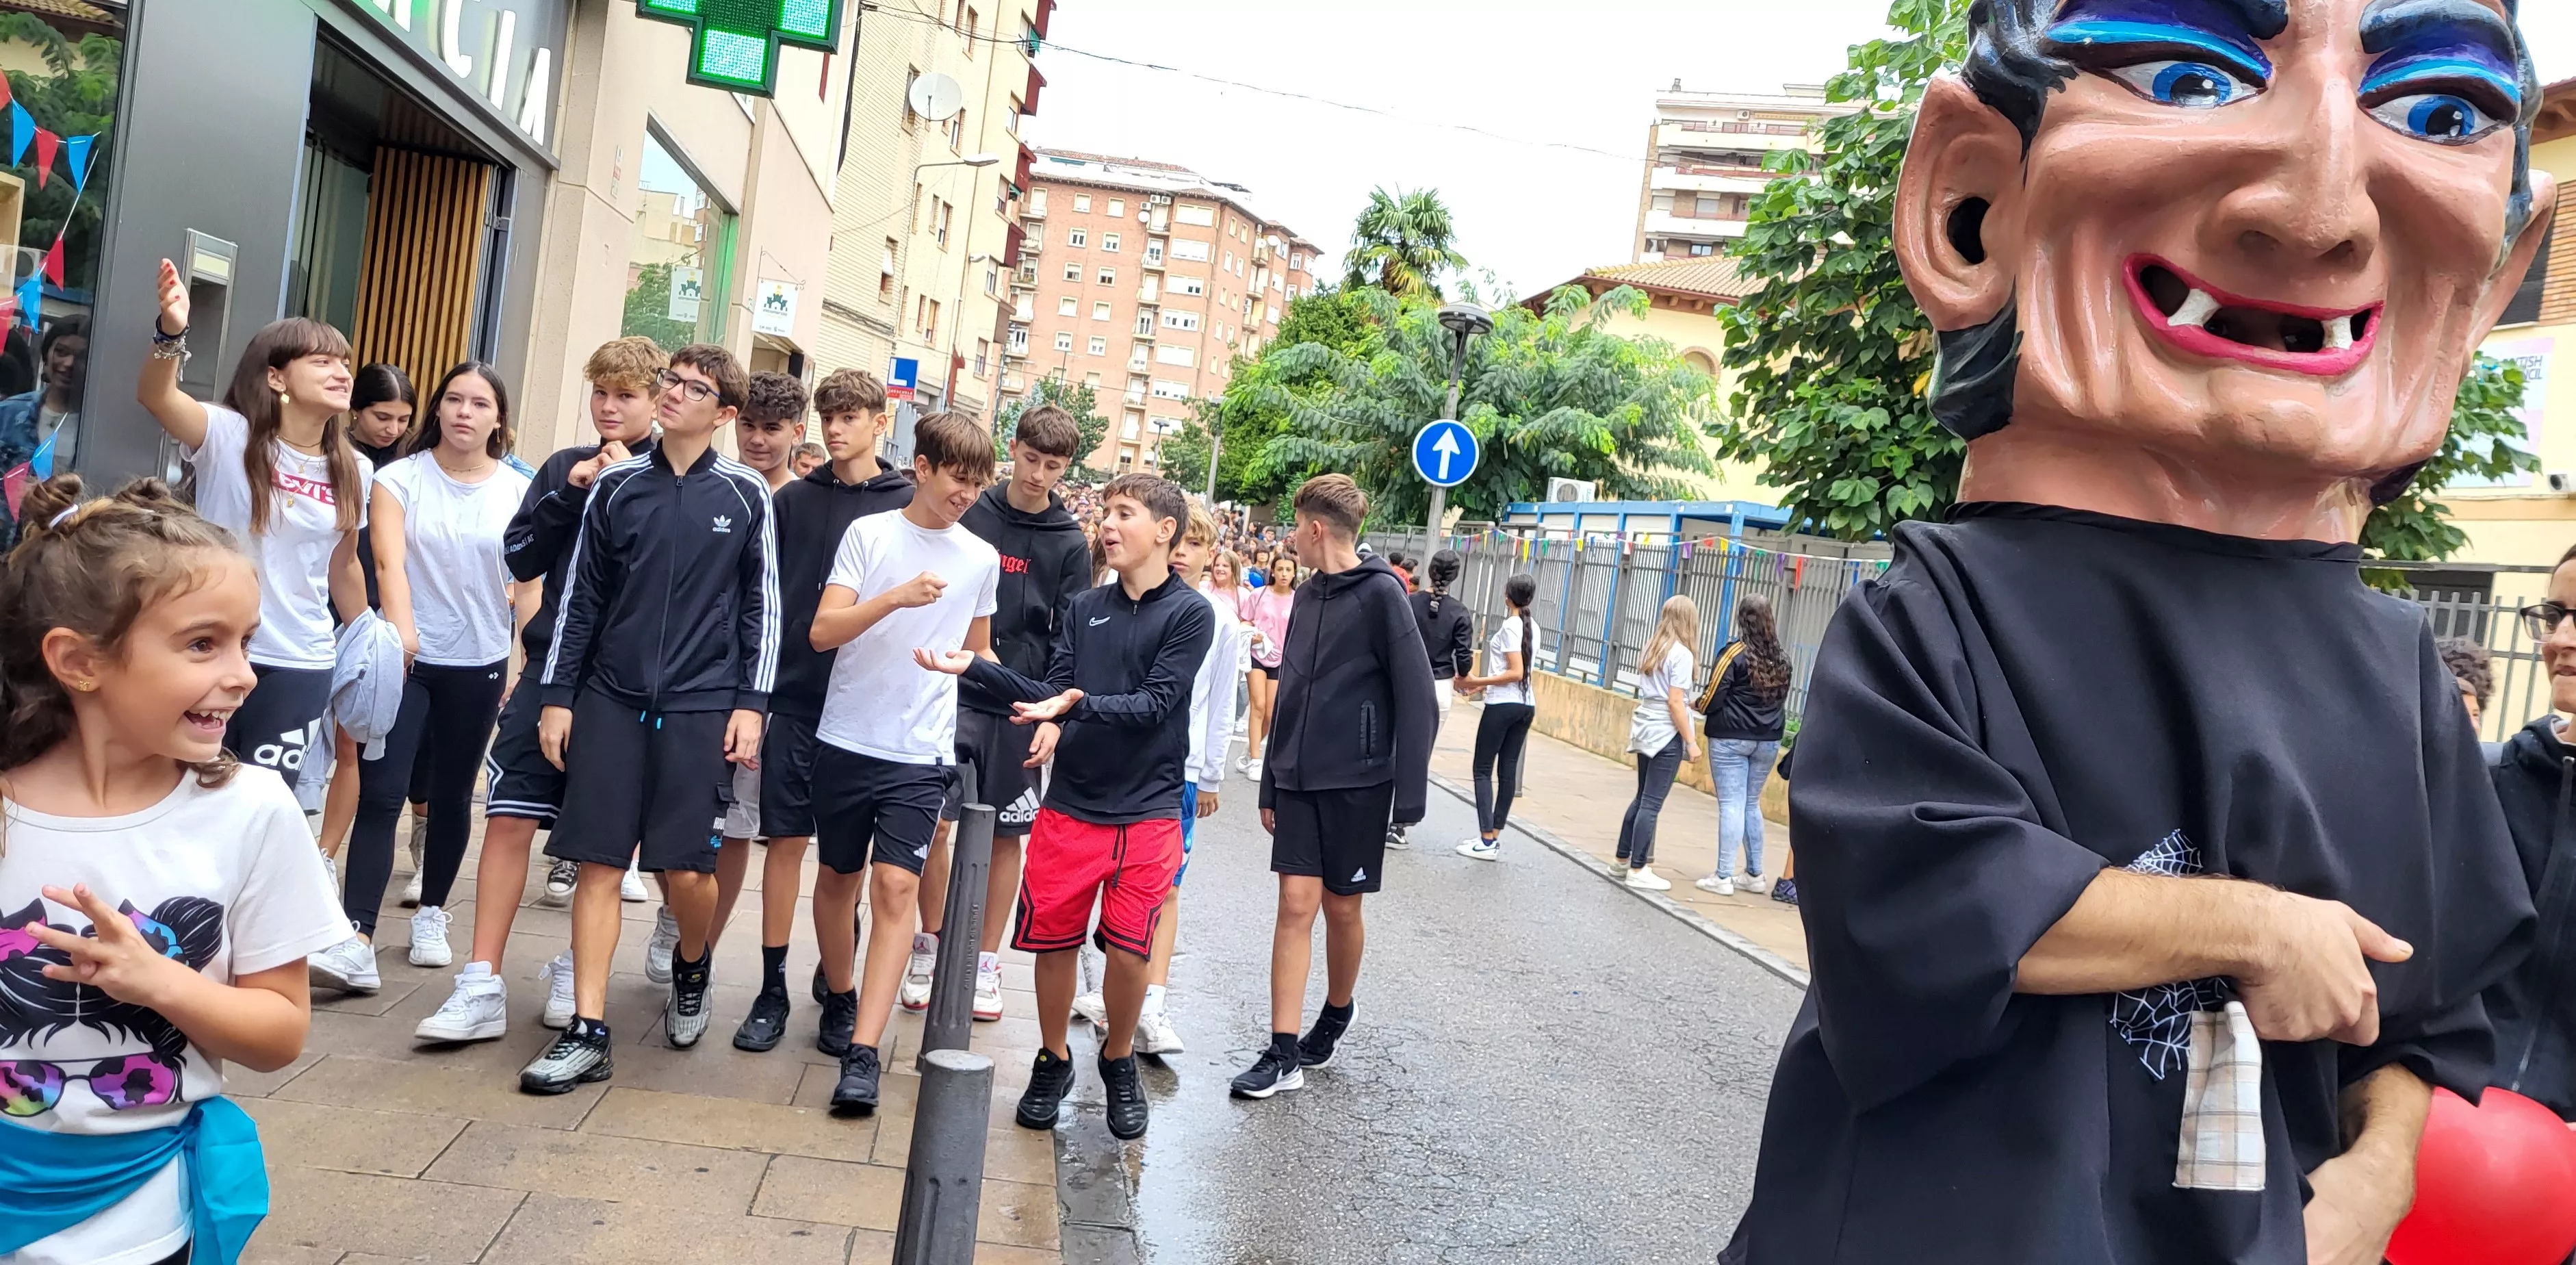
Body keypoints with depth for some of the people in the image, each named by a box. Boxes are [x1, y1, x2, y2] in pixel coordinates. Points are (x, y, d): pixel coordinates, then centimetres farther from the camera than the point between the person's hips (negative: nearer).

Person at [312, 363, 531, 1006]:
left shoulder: (519, 491, 2)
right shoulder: (400, 479, -2)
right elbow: (388, 561, -15)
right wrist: (401, 627, -31)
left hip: (479, 663, 2)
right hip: (407, 658, -2)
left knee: (453, 795, 12)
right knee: (380, 794, -10)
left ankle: (431, 914, 30)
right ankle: (357, 941, -12)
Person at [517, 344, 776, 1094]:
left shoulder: (746, 496, 3)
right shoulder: (617, 486, 8)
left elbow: (761, 606, 4)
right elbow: (583, 597, 10)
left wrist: (750, 704, -2)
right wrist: (557, 696, 7)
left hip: (701, 707, -2)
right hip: (610, 700, 2)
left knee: (687, 869, -4)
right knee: (599, 864, -1)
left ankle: (691, 969, 28)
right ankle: (588, 1034, 6)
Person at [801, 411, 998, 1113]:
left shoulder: (982, 558, 7)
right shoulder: (870, 534, -2)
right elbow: (823, 632, -11)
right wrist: (895, 597, -24)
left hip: (923, 750, 0)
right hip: (848, 738, 0)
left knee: (895, 885, -11)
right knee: (839, 876, 14)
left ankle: (863, 1051, -12)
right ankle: (840, 997, 38)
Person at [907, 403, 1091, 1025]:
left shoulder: (1069, 543, 2)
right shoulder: (967, 514, 1)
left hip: (1020, 708, 0)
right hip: (951, 693, 0)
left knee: (1006, 834, 6)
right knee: (933, 823, 0)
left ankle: (985, 961, 18)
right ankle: (931, 946, 18)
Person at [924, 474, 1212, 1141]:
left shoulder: (1190, 613, -5)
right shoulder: (1085, 608, 9)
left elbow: (1154, 704, -14)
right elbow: (1052, 694, 2)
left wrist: (1078, 706, -29)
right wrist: (975, 667, -10)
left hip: (1146, 810, -3)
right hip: (1071, 804, 3)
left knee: (1129, 949, 0)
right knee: (1054, 940, 6)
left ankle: (1119, 1061, 26)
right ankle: (1053, 1061, 29)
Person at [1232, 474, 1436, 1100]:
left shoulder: (1381, 593, -10)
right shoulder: (1309, 597, 11)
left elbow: (1416, 700, -12)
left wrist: (1410, 794, -14)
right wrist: (1271, 784, 16)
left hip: (1358, 781, -5)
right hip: (1300, 780, 5)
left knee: (1342, 907, 8)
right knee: (1296, 904, -1)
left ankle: (1336, 1015, 32)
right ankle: (1284, 1053, 0)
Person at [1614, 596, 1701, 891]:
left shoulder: (1649, 649, 10)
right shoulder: (1681, 654, -13)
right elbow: (1674, 704, -16)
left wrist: (1690, 702, 20)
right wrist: (1691, 742, -12)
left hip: (1645, 730, 8)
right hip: (1666, 734, -8)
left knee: (1642, 797, 18)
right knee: (1652, 803, -4)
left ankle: (1624, 858, 25)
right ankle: (1638, 870, 0)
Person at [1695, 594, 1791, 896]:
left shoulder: (1734, 653, -12)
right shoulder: (1782, 659, 5)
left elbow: (1712, 700, -10)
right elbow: (1781, 699, 13)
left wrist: (1696, 706, 9)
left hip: (1731, 738, -5)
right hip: (1768, 741, 5)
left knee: (1731, 805, -3)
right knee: (1752, 804, 15)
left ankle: (1723, 877, -1)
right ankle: (1755, 875, 18)